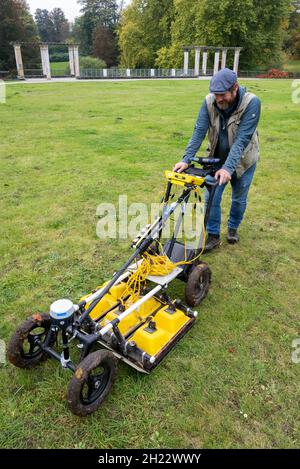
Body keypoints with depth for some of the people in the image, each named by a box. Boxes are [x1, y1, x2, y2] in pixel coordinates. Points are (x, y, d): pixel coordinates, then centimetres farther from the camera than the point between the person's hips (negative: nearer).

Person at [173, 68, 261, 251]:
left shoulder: (252, 103, -27)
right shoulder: (209, 102, -18)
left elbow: (242, 139, -33)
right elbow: (199, 132, -21)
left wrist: (228, 167, -41)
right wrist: (187, 159, -32)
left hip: (243, 160, -2)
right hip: (217, 158, 2)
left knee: (239, 199, 12)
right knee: (211, 198, -2)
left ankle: (233, 227, 38)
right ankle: (213, 235, 15)